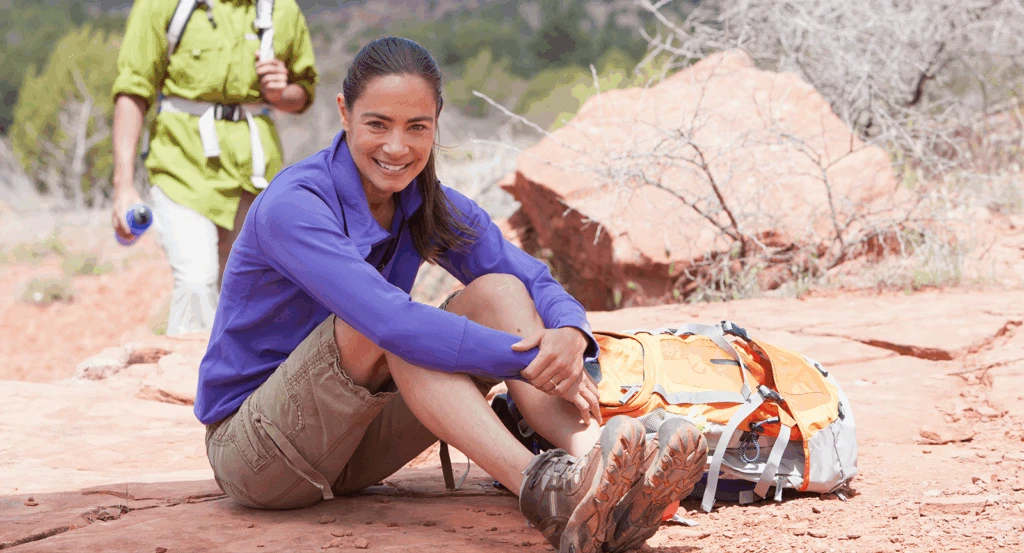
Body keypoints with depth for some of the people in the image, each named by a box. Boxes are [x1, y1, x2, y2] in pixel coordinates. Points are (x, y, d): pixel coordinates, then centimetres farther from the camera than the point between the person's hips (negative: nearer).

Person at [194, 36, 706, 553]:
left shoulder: (431, 206, 0)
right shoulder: (292, 206, -23)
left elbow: (533, 279, -4)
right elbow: (388, 320, -35)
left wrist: (570, 336, -29)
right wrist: (529, 361, -34)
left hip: (352, 442, 6)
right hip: (250, 449, -6)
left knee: (496, 292, -13)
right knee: (382, 324, -33)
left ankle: (599, 478, -35)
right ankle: (542, 490, -45)